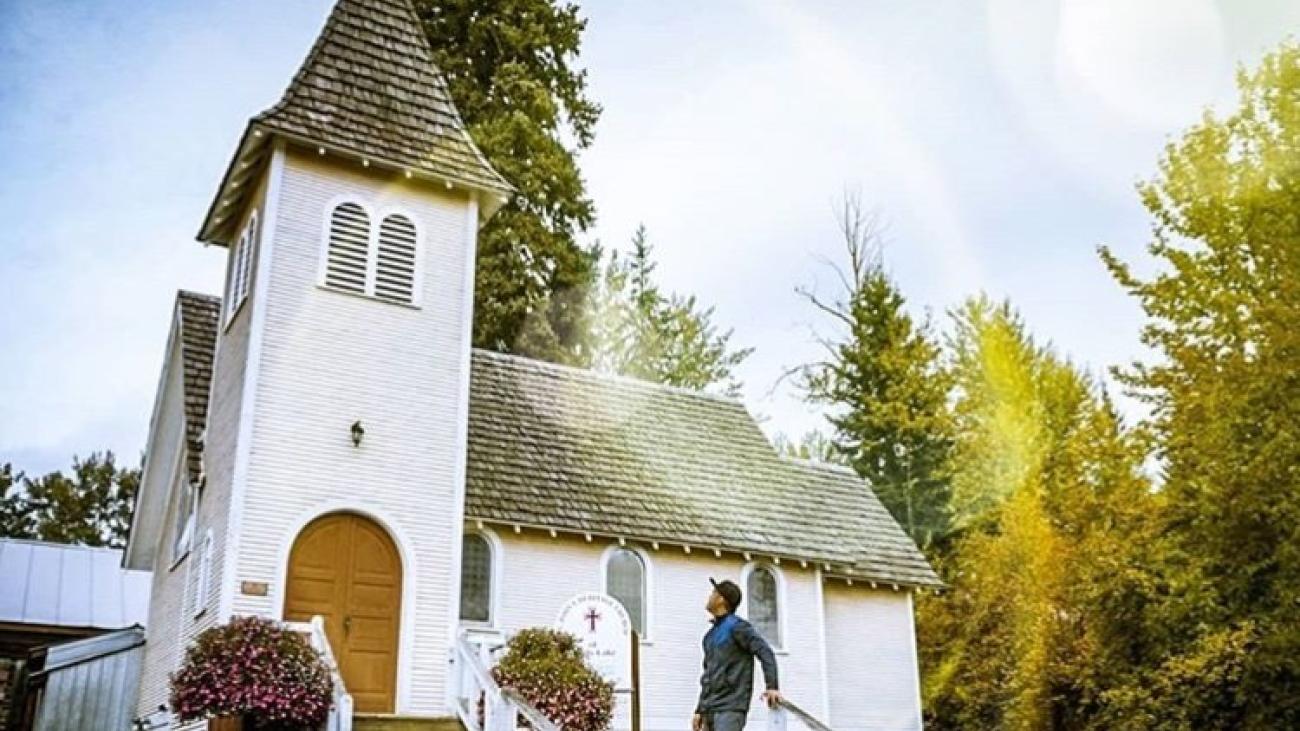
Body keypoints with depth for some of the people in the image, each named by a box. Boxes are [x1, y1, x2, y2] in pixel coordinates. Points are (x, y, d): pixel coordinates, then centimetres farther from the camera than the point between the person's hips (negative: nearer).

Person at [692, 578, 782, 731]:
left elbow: (766, 653, -14)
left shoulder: (737, 627, -6)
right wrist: (699, 711, 18)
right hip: (710, 711, 8)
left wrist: (772, 687, -26)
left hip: (731, 709, -8)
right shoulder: (711, 635, 19)